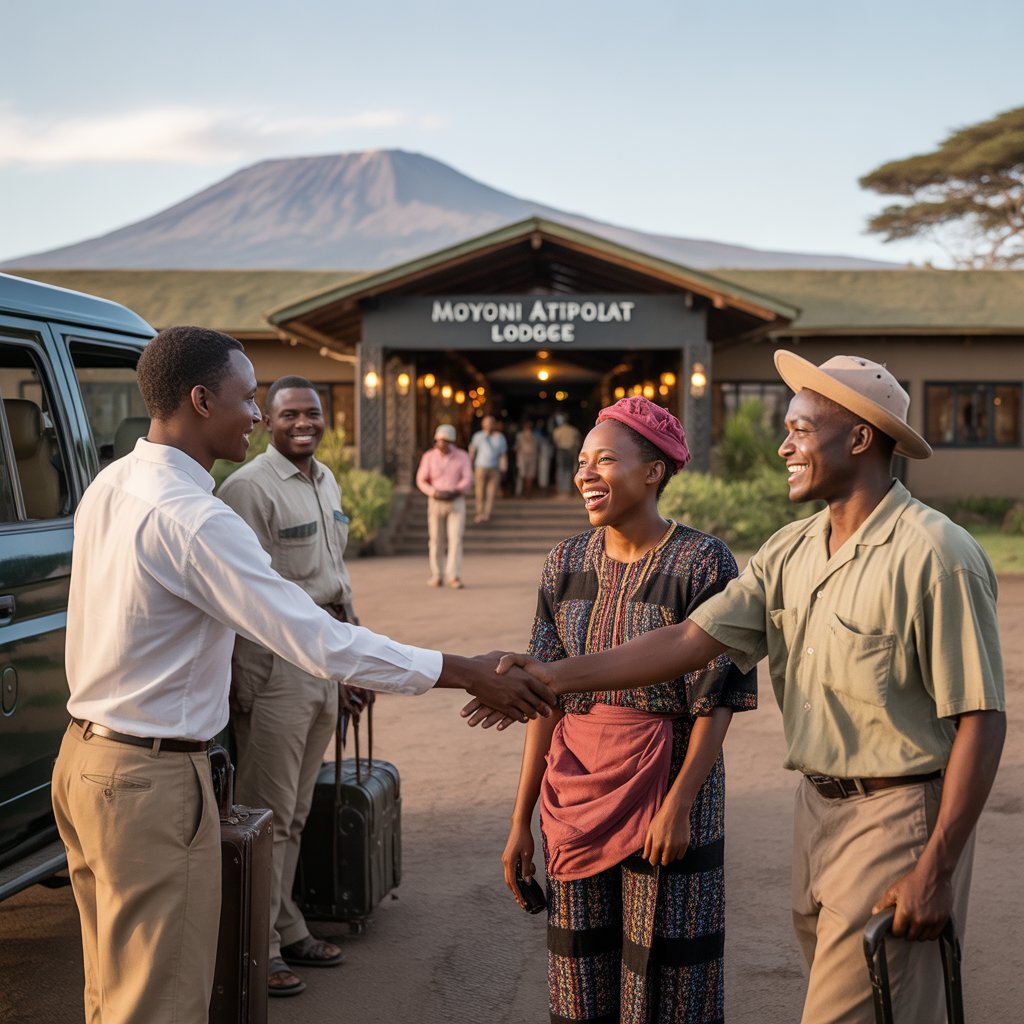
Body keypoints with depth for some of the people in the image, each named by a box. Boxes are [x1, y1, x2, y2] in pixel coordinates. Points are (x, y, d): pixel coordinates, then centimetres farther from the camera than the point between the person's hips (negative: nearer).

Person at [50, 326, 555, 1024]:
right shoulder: (193, 518, -24)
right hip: (150, 782, -10)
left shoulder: (110, 486, 5)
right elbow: (321, 644, -27)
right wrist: (469, 674, -22)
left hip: (85, 757, 10)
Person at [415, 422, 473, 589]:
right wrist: (434, 492, -18)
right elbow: (421, 480, 0)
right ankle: (436, 575, 16)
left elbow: (467, 480, -6)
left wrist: (453, 492, -21)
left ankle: (454, 576, -13)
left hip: (456, 501, -1)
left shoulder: (462, 457, -1)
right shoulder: (429, 456, -1)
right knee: (436, 540, 4)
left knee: (455, 538, -11)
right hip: (435, 502, 1)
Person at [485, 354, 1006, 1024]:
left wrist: (937, 869, -18)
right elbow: (692, 640, 2)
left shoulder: (935, 556, -16)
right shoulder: (791, 552, 6)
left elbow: (981, 721, -17)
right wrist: (558, 677, -4)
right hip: (819, 806, 7)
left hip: (897, 816, -7)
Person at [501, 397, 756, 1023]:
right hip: (577, 787, 4)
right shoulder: (567, 563, 4)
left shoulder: (703, 562, -10)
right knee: (580, 973, 12)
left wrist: (679, 804, -17)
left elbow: (718, 698, -10)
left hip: (667, 783, -4)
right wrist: (521, 820, 6)